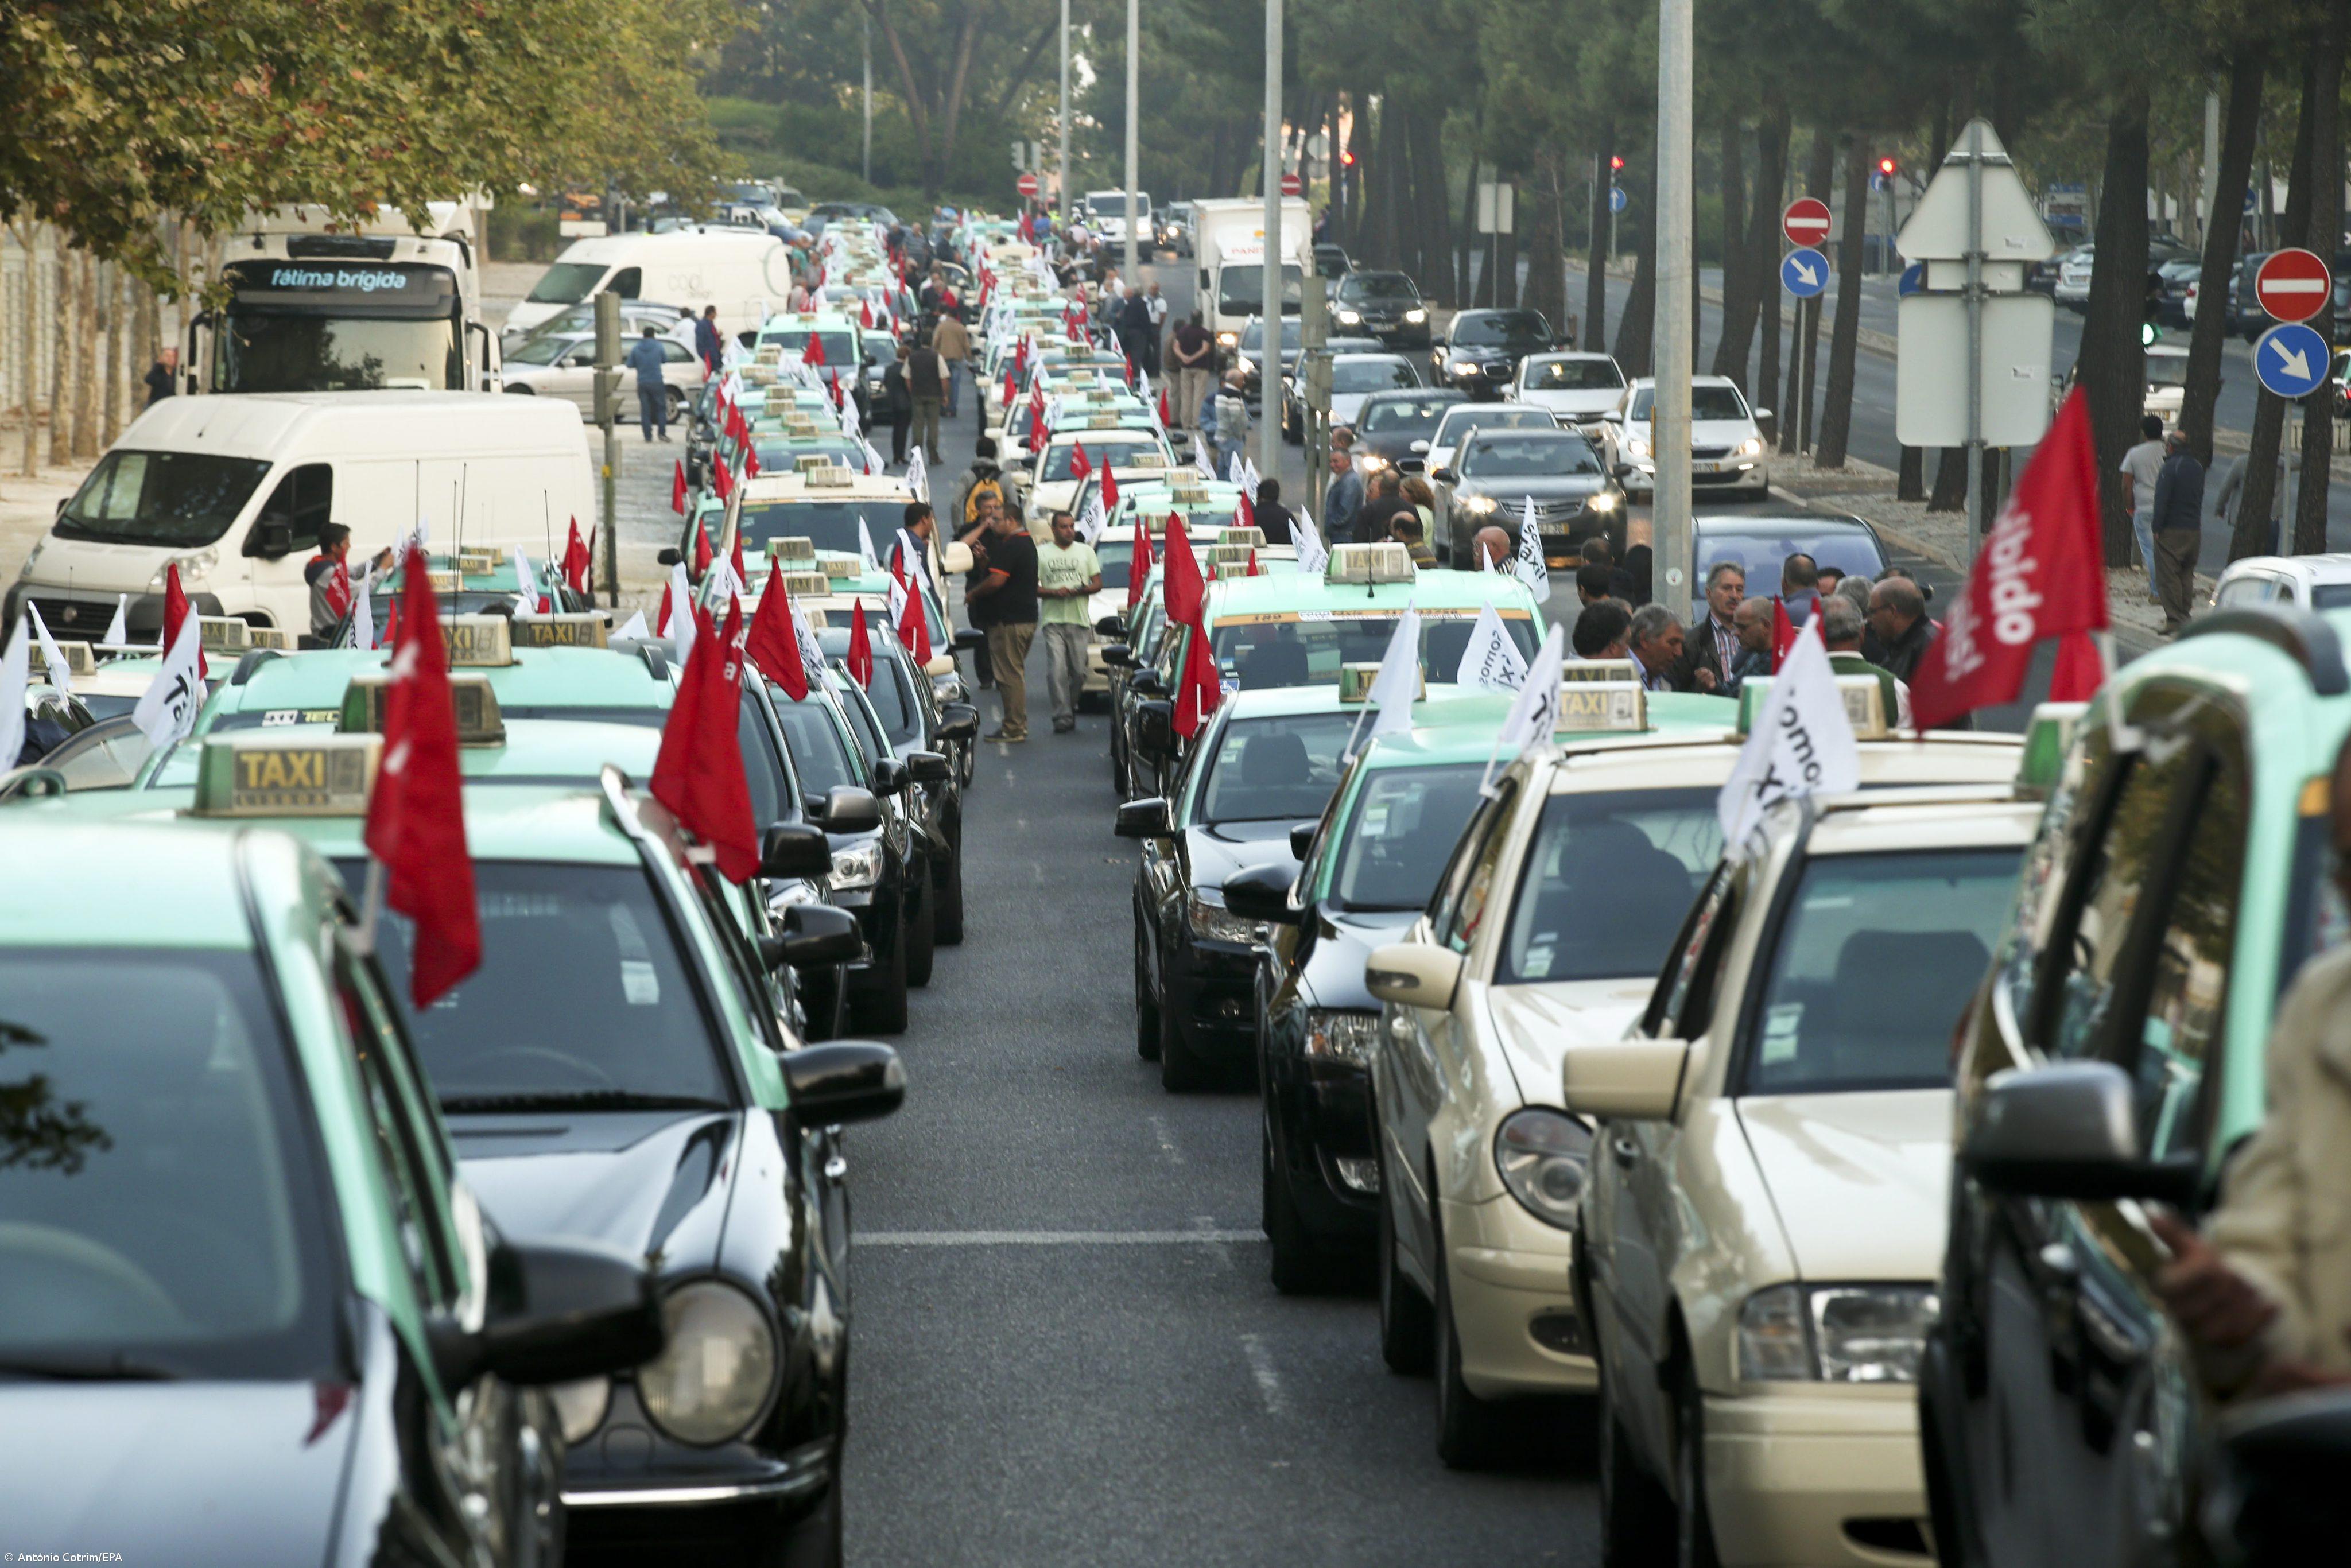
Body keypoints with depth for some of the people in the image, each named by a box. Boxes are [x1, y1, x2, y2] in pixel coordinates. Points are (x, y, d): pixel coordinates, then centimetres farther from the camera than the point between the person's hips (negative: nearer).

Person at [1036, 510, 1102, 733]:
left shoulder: (1086, 552, 13)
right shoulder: (1041, 554, 7)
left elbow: (1098, 584, 9)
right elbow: (1032, 587, 3)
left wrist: (1081, 590, -12)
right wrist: (1054, 592, -15)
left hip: (1079, 620, 2)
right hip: (1053, 620, -2)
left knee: (1079, 671, 1)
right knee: (1057, 670, -12)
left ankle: (1071, 707, 22)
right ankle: (1063, 717, -12)